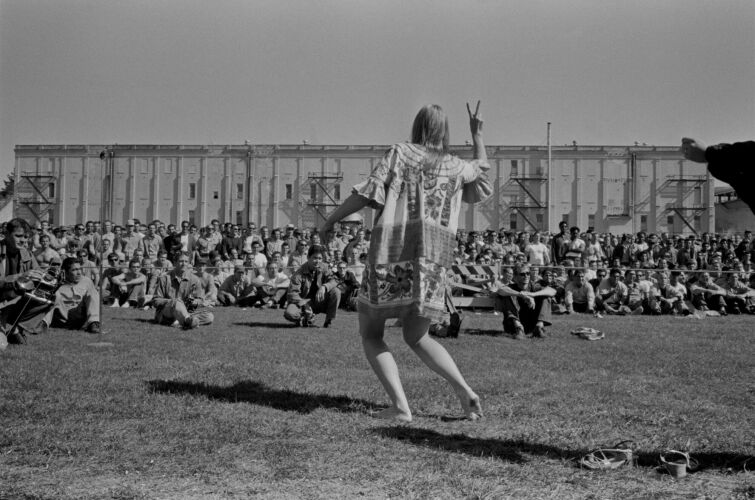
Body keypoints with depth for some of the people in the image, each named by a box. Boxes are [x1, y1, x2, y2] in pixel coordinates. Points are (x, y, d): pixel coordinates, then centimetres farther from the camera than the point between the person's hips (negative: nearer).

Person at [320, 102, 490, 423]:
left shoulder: (400, 153, 2)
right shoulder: (456, 167, 12)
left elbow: (365, 195, -6)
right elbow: (482, 166, 35)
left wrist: (331, 219, 4)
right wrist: (477, 133, 43)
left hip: (390, 256, -4)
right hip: (432, 263, 4)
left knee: (370, 336, 10)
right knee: (417, 338, 21)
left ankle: (400, 407, -4)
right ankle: (464, 390, 4)